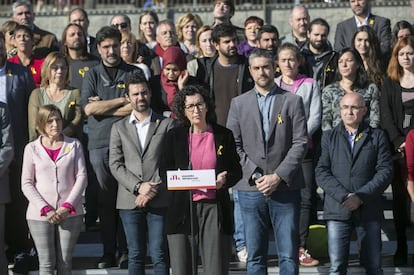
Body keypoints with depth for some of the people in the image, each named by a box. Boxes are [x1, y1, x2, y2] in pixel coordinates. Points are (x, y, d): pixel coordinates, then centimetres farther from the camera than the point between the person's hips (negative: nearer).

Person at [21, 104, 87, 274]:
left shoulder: (74, 145, 7)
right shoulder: (32, 148, 4)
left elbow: (81, 177, 2)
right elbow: (26, 184, 1)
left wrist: (68, 206, -9)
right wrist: (45, 209, -11)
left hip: (69, 214, 1)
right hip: (40, 215, -1)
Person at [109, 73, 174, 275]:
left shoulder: (166, 124, 7)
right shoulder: (119, 128, 12)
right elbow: (115, 164, 4)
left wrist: (154, 189, -10)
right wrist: (138, 187, -9)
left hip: (159, 200, -2)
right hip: (129, 201, 2)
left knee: (159, 254, -4)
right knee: (135, 255, 4)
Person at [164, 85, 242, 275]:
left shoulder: (223, 135, 8)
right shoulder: (175, 136, 9)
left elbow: (236, 171, 13)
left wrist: (224, 180, -9)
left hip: (214, 208, -1)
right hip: (182, 210, 1)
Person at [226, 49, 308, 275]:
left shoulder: (292, 101, 6)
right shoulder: (239, 103, 10)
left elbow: (300, 143, -1)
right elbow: (234, 146, 5)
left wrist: (278, 176, -10)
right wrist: (255, 175, -8)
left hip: (285, 188, -1)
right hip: (251, 189, 1)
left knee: (288, 256, -2)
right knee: (255, 256, 5)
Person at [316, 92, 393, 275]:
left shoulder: (377, 137, 10)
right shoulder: (329, 137, 11)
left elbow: (385, 171, 0)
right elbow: (321, 172, 1)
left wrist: (360, 197, -11)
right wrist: (343, 196, -13)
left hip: (369, 211, 0)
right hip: (338, 210, 0)